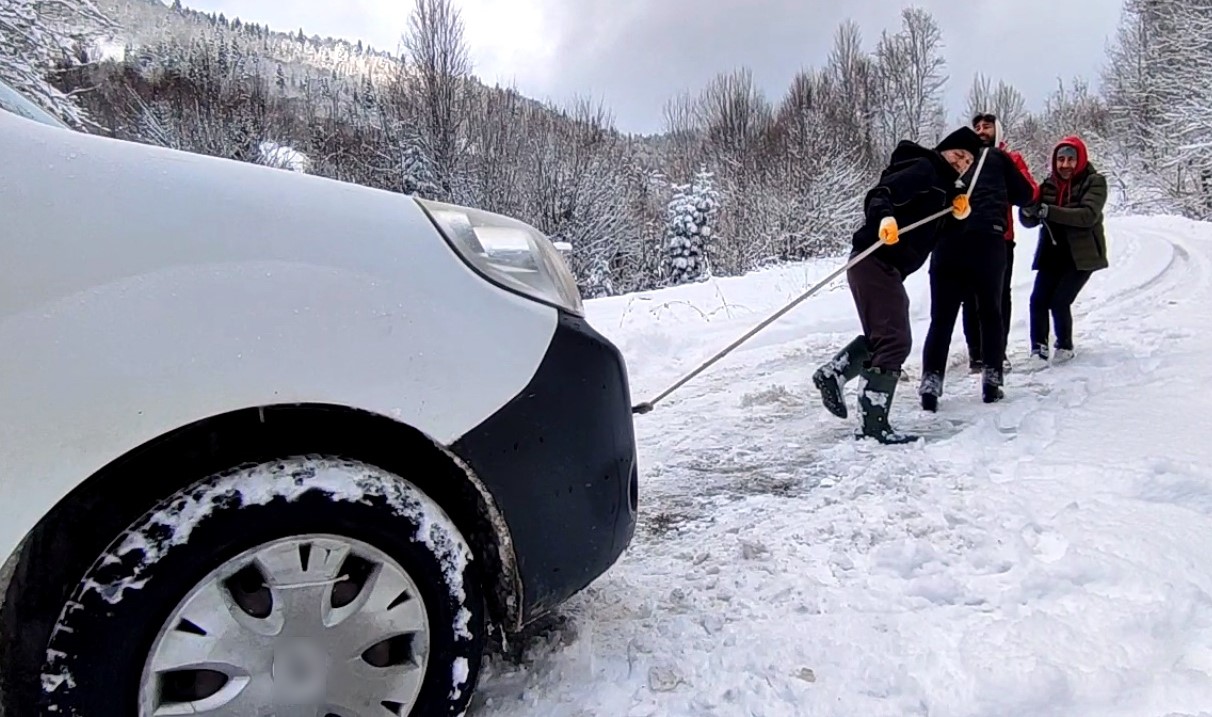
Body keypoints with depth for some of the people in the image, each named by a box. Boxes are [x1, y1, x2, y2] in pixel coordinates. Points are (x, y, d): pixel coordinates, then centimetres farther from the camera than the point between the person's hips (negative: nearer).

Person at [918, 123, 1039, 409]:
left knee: (942, 317, 1)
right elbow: (1026, 195, 20)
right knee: (991, 312, 14)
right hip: (988, 239, -1)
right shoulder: (997, 156, 19)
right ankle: (991, 380, 12)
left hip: (947, 240, 1)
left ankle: (931, 381, -11)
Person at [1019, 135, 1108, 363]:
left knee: (1060, 301, -14)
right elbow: (1029, 222, 4)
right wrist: (1028, 210, -20)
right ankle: (1038, 346, 6)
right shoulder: (1049, 184, 6)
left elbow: (1088, 215, -22)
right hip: (1052, 254, 4)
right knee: (1038, 299, -11)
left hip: (1081, 255, -4)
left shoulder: (1094, 182, -5)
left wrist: (1049, 211, -31)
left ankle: (1065, 346, 8)